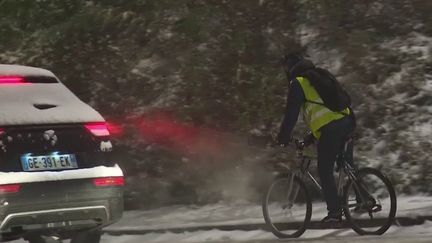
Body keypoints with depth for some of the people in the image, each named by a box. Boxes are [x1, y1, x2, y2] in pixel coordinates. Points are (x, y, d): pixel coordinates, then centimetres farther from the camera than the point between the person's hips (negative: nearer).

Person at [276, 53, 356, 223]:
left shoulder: (298, 83, 3)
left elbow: (291, 113, -3)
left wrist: (283, 137, 6)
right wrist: (311, 137, 36)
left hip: (329, 128, -7)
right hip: (347, 122, 7)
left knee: (324, 171, -1)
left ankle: (334, 211, -6)